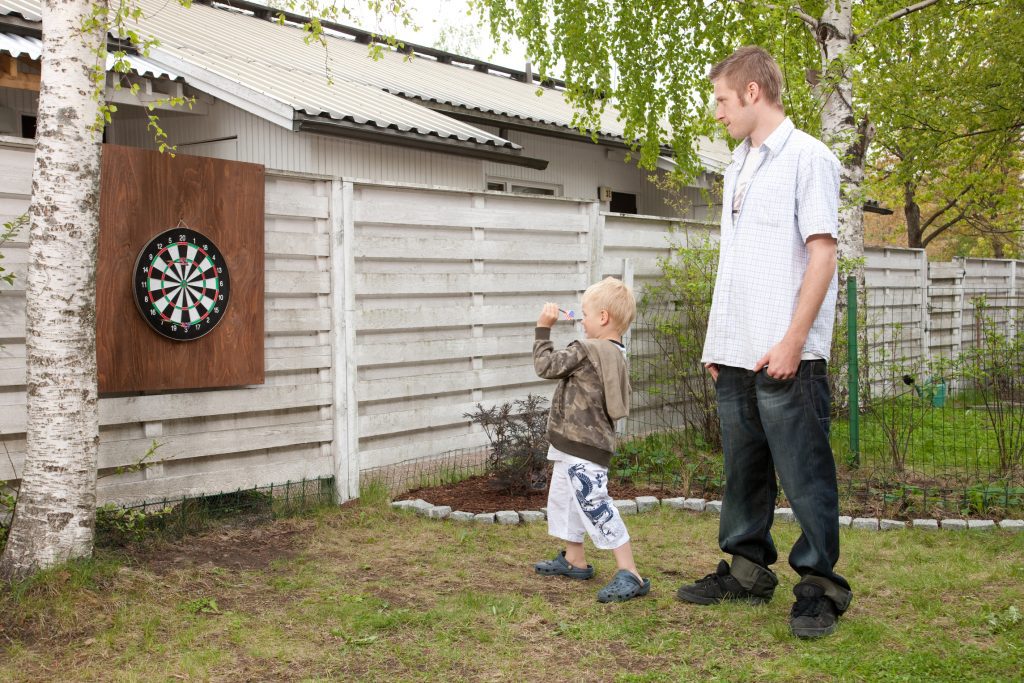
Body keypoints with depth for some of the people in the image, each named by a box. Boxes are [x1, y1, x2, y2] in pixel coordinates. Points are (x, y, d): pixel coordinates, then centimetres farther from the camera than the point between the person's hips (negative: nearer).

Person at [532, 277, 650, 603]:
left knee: (595, 506, -11)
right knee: (563, 498, 24)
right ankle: (573, 560, 38)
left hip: (583, 446, -11)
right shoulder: (615, 353, 10)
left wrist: (543, 328, -3)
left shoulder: (585, 351, -19)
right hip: (577, 443, 11)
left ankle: (630, 575, -11)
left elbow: (545, 365, -11)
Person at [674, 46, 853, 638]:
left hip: (786, 359, -8)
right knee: (744, 468, 14)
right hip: (736, 355, 8)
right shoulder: (737, 167, 19)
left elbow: (822, 252, -12)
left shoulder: (807, 157, -5)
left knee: (805, 473, -1)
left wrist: (793, 340, -17)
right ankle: (748, 570, 27)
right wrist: (717, 340, 16)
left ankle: (821, 586, 10)